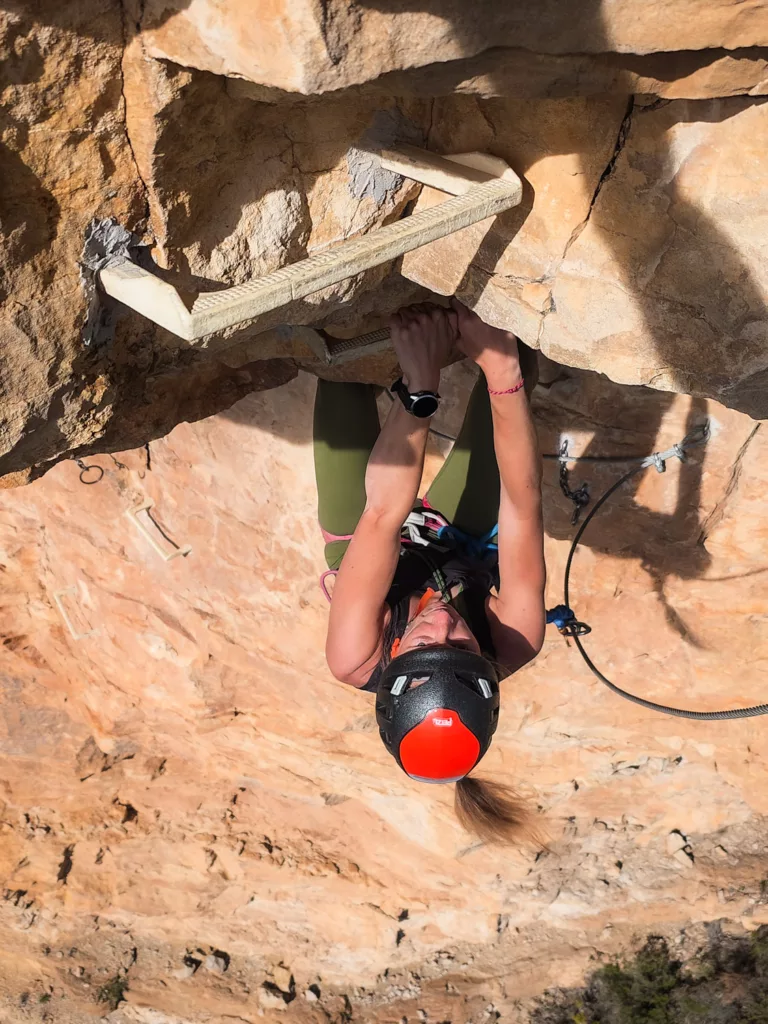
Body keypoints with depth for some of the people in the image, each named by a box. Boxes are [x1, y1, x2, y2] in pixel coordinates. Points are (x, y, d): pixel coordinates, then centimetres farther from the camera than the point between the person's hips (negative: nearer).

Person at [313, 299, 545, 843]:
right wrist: (503, 369, -54)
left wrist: (420, 382, -56)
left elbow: (383, 513, -51)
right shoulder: (512, 651, -41)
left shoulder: (358, 663, -44)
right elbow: (523, 506, -46)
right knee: (510, 352, -9)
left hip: (371, 543, 0)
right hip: (466, 540, 1)